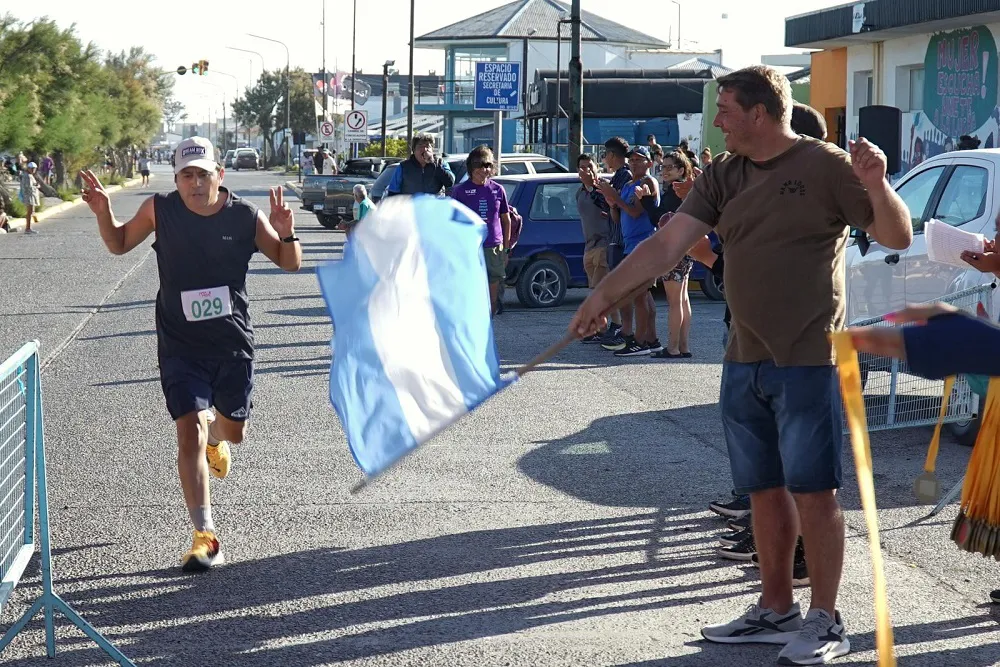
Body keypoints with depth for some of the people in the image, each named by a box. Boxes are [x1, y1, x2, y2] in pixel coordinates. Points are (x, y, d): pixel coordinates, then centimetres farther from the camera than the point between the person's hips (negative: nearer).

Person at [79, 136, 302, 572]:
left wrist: (286, 233, -20)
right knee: (189, 435, -11)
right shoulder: (159, 210, -9)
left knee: (233, 430, 16)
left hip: (233, 344, 1)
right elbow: (119, 244, 8)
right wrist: (104, 213, -11)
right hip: (180, 347, -1)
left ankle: (216, 438, 57)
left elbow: (290, 263, 1)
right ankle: (205, 537, -5)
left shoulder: (245, 217, -10)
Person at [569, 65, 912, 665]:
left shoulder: (826, 165, -8)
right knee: (765, 490, 12)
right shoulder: (723, 176, 8)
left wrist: (876, 185, -25)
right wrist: (606, 294, -1)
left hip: (807, 361, -6)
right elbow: (668, 244, 5)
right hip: (744, 362, 6)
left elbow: (898, 237, -7)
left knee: (813, 491, -3)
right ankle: (776, 610, 24)